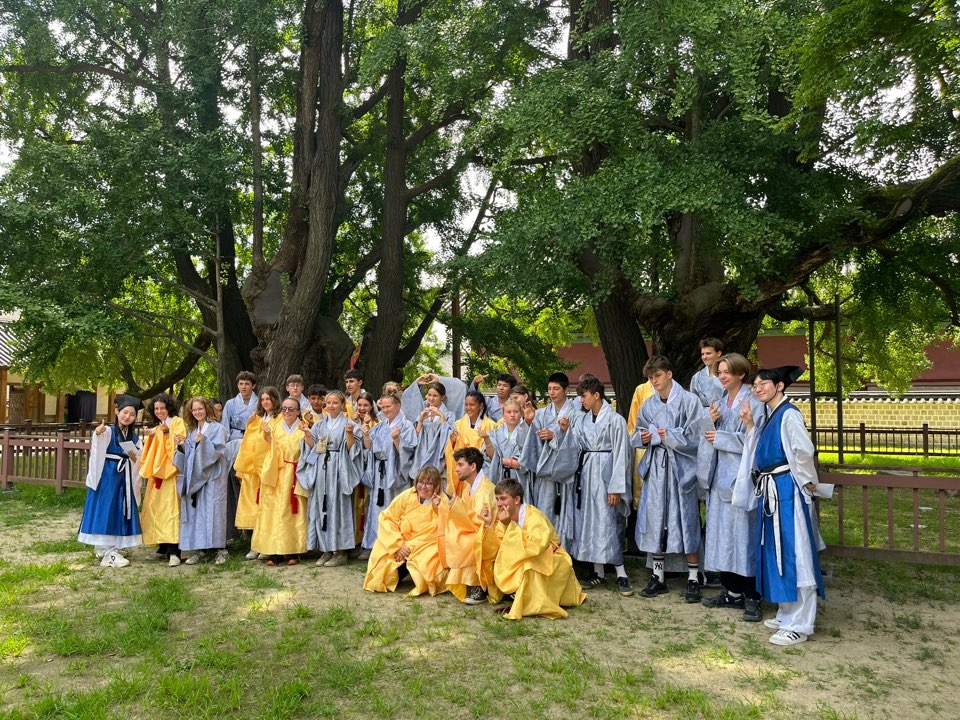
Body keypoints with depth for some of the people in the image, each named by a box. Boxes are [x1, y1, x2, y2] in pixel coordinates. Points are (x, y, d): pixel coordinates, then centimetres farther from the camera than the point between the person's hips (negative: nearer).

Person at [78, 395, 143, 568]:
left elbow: (139, 461, 14)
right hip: (108, 476, -6)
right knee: (106, 510, -5)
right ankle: (109, 553, -3)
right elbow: (98, 441, -31)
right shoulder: (108, 431, -6)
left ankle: (112, 548, 21)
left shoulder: (134, 437, 10)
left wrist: (135, 458, -8)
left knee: (119, 512, 9)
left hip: (125, 478, 6)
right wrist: (97, 433, -53)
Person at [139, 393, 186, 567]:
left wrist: (167, 433, -24)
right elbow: (150, 452, 19)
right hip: (157, 472, 7)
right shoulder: (156, 429, 21)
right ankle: (163, 546, 11)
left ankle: (173, 551, -19)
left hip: (171, 471, -7)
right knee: (156, 508, 3)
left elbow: (179, 445, -11)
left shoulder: (177, 422, 1)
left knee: (170, 508, -15)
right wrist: (148, 438, 3)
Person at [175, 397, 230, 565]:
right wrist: (183, 447, -3)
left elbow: (219, 451, -12)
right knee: (196, 511, 3)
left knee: (213, 510, -7)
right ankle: (201, 549, 9)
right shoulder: (192, 430, 15)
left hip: (213, 475, -6)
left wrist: (203, 442, -23)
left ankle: (221, 549, -2)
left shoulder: (216, 427, -3)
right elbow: (189, 455, 15)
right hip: (196, 475, 6)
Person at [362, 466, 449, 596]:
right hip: (401, 541, 2)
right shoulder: (407, 496, -6)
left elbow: (435, 533, -14)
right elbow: (387, 518, -10)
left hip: (426, 546, -2)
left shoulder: (443, 502, -9)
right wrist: (398, 545, -18)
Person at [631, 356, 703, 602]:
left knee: (685, 520, -1)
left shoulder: (689, 401, -4)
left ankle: (694, 579, 10)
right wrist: (643, 437, -4)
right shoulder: (648, 405, 12)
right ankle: (658, 576, 18)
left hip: (680, 468, -5)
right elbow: (636, 436, 17)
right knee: (655, 519, 7)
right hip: (655, 467, 5)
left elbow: (694, 436, -9)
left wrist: (666, 435, -10)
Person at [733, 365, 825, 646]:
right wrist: (750, 425, 7)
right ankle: (787, 615, 27)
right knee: (777, 552, 15)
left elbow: (804, 452, -21)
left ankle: (799, 626, 4)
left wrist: (807, 482, -10)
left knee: (792, 554, -4)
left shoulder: (788, 415, -14)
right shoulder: (769, 415, 14)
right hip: (769, 491, 10)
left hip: (786, 491, -10)